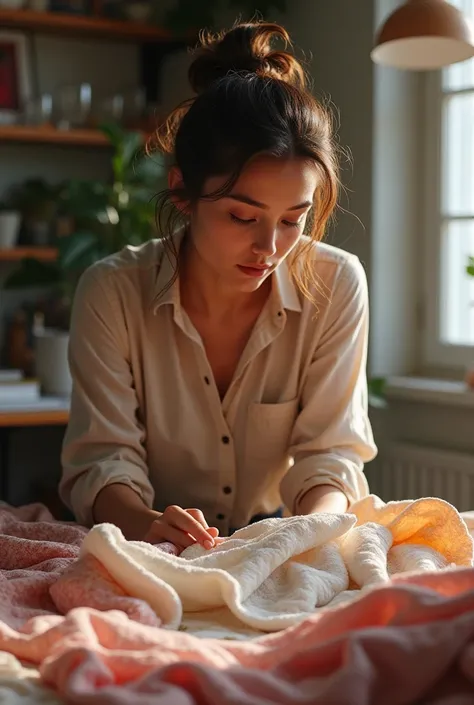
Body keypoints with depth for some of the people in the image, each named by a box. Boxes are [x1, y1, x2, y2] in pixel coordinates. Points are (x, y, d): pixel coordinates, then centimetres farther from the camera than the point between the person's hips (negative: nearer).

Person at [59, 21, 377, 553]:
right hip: (154, 560, 1)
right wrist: (146, 524, -34)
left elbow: (331, 453, -9)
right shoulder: (111, 293, -13)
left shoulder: (335, 285, -11)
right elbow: (104, 458, -12)